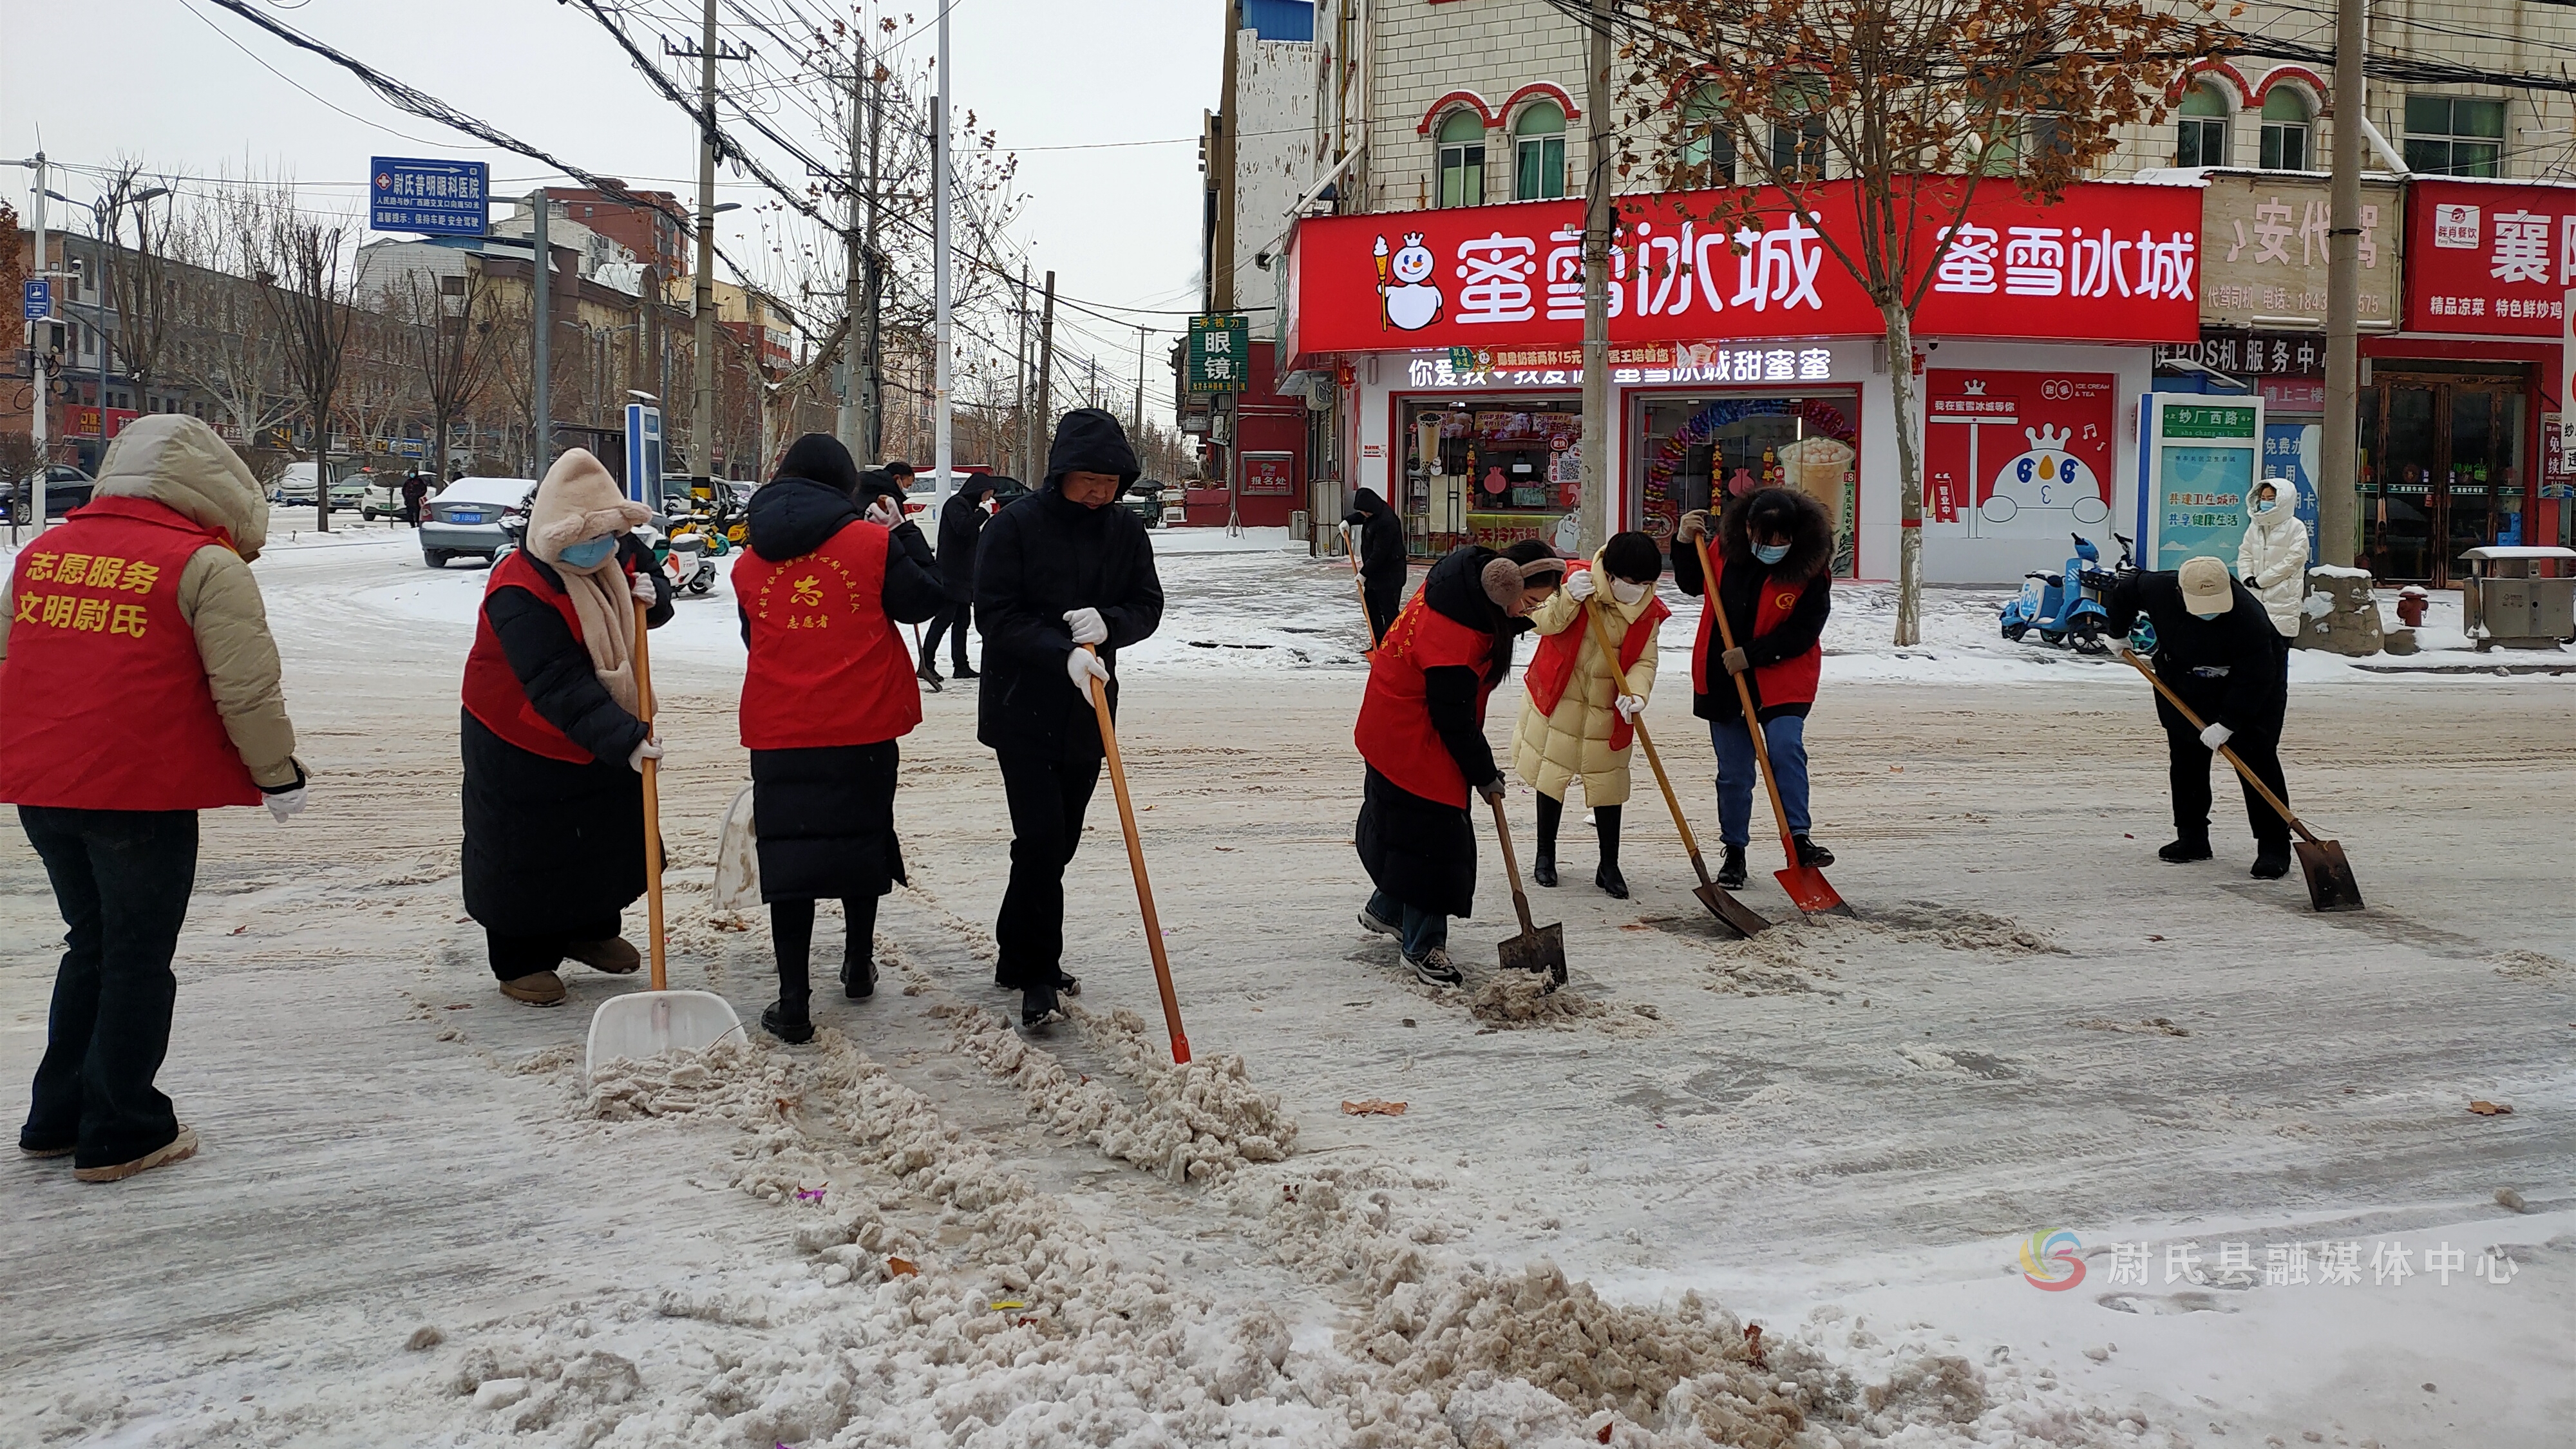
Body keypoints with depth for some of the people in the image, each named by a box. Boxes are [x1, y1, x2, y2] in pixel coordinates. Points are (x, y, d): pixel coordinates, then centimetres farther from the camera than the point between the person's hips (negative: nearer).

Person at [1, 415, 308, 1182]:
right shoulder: (206, 565, -10)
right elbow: (247, 689, -12)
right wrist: (279, 774, 1)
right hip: (143, 793, -7)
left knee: (92, 946, 22)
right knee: (139, 961, 7)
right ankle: (122, 1134, 15)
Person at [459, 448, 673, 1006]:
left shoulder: (619, 554, -11)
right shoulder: (518, 594, -33)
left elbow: (650, 577, 11)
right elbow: (561, 688, -38)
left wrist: (651, 595, -15)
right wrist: (625, 739, -44)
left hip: (605, 737, 7)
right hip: (521, 742, -7)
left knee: (610, 834, 18)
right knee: (523, 850, 4)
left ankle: (590, 930, 39)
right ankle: (521, 961, 20)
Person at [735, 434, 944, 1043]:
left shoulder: (750, 562, 5)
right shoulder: (873, 541, -5)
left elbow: (756, 638, 16)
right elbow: (923, 601, 2)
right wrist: (904, 532, 11)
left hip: (778, 730, 1)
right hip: (863, 723, -1)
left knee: (788, 850, 1)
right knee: (862, 838, 17)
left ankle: (794, 1002, -3)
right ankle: (859, 966, 32)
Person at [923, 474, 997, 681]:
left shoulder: (969, 506, 22)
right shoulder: (956, 503, -7)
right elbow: (962, 527, -25)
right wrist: (984, 513, -16)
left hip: (964, 576, 10)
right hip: (951, 576, -10)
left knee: (963, 620, 10)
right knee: (944, 618, -11)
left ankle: (961, 666, 13)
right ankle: (926, 664, -10)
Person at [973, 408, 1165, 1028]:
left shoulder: (1126, 529, 4)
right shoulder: (1015, 525, -10)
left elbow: (1149, 605, 6)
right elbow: (996, 614, -13)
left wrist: (1109, 623, -16)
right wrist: (1063, 653, -25)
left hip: (1088, 711, 5)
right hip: (1023, 707, -5)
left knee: (1060, 841, 12)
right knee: (1041, 838, -11)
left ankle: (1019, 958, 27)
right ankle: (1039, 975, -1)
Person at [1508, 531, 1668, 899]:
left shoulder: (1648, 610, -8)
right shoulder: (1575, 578, -15)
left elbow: (1644, 661, -10)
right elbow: (1544, 623, -20)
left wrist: (1635, 694, -29)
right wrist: (1570, 598, -37)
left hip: (1606, 709, 2)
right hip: (1557, 699, -1)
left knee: (1607, 784, 5)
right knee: (1551, 776, 8)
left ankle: (1609, 866, 17)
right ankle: (1545, 856, 24)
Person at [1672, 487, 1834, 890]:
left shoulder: (1811, 571, -13)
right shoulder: (1727, 551, -2)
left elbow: (1802, 634, -15)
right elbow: (1693, 585, 15)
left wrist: (1752, 654, -22)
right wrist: (1685, 544, -1)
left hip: (1782, 680, -3)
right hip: (1722, 679, 3)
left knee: (1786, 748, -24)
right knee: (1733, 772, 7)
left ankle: (1798, 838, -18)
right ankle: (1734, 851, 19)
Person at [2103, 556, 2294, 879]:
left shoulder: (2251, 618, -36)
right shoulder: (2160, 590, -25)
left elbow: (2254, 680, -31)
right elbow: (2121, 590, -2)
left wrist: (2227, 724, -32)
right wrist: (2118, 634, 9)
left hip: (2253, 695, -5)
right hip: (2185, 691, 5)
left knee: (2258, 763, -11)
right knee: (2186, 761, 7)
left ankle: (2273, 848, -8)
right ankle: (2192, 837, 19)